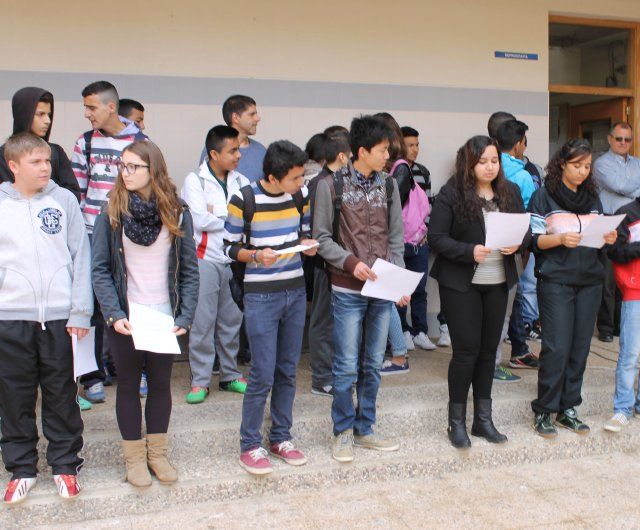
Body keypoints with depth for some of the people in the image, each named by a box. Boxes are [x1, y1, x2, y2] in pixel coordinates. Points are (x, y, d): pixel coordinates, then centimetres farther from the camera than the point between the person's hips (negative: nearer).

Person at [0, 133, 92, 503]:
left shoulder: (64, 200, 2)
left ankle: (65, 463, 24)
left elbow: (80, 257, 2)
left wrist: (80, 312, -3)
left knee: (62, 394, 9)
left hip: (59, 316, -1)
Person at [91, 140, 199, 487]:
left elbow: (189, 269, -1)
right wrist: (114, 314, -17)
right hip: (125, 318, -1)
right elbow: (100, 269, -7)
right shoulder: (112, 213, -6)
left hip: (164, 316, 1)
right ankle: (134, 457, 25)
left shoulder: (176, 214, -3)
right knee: (128, 385, 11)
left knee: (161, 383, 13)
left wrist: (185, 316, -10)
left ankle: (157, 453, 29)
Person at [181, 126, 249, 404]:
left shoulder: (240, 182, 9)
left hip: (234, 260, 4)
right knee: (202, 321, -2)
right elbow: (200, 221, -13)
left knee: (231, 320, 11)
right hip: (205, 259, -4)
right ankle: (200, 380, 8)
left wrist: (216, 213, -12)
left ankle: (230, 375, 24)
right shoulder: (195, 181, -3)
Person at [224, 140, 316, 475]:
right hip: (261, 296, -5)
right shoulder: (244, 200, -12)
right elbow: (230, 247, -3)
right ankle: (250, 445, 13)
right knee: (263, 375, -4)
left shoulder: (301, 195, 3)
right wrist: (256, 256, -21)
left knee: (287, 370, 12)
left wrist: (307, 244, -5)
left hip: (296, 291, 5)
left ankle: (280, 437, 27)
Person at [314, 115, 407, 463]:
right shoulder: (331, 185, -5)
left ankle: (364, 429, 26)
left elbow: (395, 238, 9)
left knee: (373, 365, 12)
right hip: (348, 290, -4)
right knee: (346, 366, 1)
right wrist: (351, 262, -18)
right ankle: (343, 432, 19)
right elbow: (322, 238, -5)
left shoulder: (388, 186, 8)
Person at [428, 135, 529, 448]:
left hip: (498, 283, 5)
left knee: (489, 349, 11)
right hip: (460, 283, -5)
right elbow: (436, 237, -12)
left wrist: (517, 244, -12)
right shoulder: (451, 194, -9)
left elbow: (526, 231, 10)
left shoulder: (510, 192, 6)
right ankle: (456, 422, 13)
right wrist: (469, 252, -25)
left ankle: (483, 419, 24)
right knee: (466, 350, -3)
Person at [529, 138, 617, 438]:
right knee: (557, 347, -7)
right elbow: (534, 240, -5)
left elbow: (598, 238, 19)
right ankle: (543, 411, 5)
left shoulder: (592, 197, 15)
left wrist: (608, 239, -3)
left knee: (580, 346, 5)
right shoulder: (544, 196, -1)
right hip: (555, 281, -5)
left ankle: (567, 408, 17)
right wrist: (560, 239, -22)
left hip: (589, 281, 5)